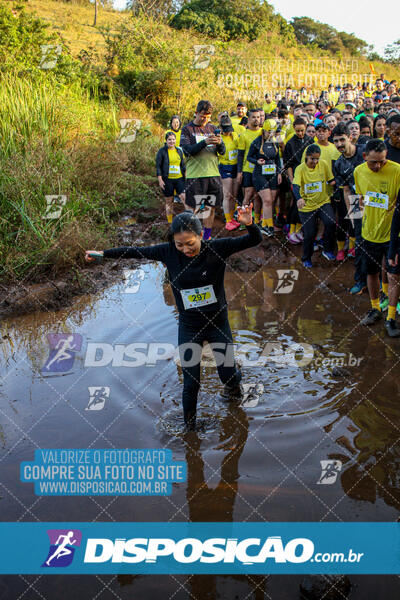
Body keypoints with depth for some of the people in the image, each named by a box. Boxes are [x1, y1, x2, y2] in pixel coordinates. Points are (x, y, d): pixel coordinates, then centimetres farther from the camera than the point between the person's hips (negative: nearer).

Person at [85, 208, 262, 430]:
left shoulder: (216, 249, -16)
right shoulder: (169, 253, -12)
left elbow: (254, 240, -17)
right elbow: (137, 251, 2)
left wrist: (249, 224, -40)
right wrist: (102, 253, 8)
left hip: (218, 324, 0)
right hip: (189, 328, 1)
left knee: (228, 375, 13)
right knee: (191, 384, 5)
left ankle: (234, 383, 52)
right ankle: (189, 426, 31)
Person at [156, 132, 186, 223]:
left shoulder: (179, 151, 12)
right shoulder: (162, 151, -1)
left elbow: (183, 165, 18)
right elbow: (158, 166, -4)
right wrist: (160, 180, -11)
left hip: (179, 179, 3)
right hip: (167, 180, -3)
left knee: (184, 197, -13)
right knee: (169, 201, 5)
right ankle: (170, 221, 14)